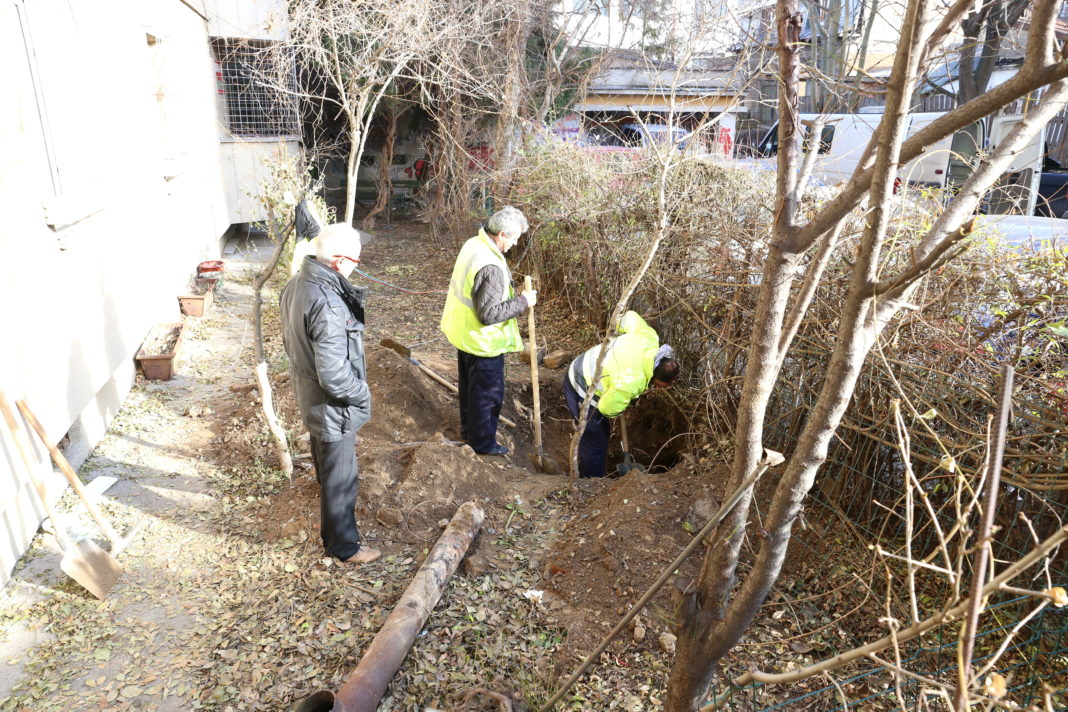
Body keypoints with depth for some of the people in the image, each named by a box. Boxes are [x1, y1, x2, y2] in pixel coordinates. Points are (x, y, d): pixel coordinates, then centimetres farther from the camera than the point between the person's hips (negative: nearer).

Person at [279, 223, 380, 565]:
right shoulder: (328, 304, -33)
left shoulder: (297, 285, -3)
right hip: (333, 407, -10)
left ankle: (333, 524, 55)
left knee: (326, 467, 31)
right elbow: (334, 375, -33)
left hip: (309, 395, 10)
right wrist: (362, 394, -17)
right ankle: (343, 545, 27)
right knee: (340, 477, 8)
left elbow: (290, 341, 11)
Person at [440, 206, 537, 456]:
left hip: (463, 332, 9)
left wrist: (511, 291, 10)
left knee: (469, 385, 26)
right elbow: (489, 314, -31)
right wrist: (522, 302, -22)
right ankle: (483, 442, 26)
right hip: (483, 341, -9)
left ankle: (468, 428, 45)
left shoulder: (472, 244, -2)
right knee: (488, 393, 10)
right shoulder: (491, 268, -32)